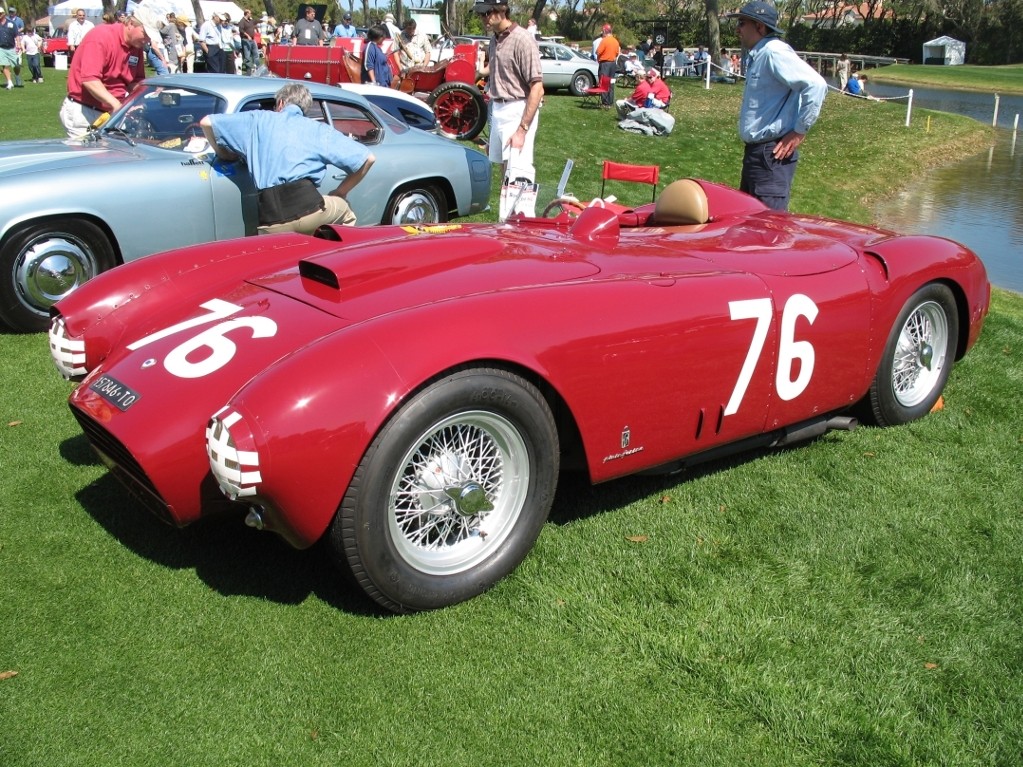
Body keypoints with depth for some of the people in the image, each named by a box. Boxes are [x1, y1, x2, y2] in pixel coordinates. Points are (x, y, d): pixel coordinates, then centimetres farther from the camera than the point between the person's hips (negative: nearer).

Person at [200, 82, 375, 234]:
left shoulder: (259, 119, 18)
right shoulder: (319, 130, 17)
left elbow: (206, 122, 16)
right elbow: (367, 158, 15)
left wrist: (223, 154, 32)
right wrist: (341, 191, 25)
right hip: (308, 208, -1)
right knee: (344, 211, 28)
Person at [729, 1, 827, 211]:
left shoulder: (774, 52, -16)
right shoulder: (758, 55, 13)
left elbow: (815, 85, -25)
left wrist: (799, 131, -19)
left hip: (771, 154, -10)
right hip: (756, 151, 10)